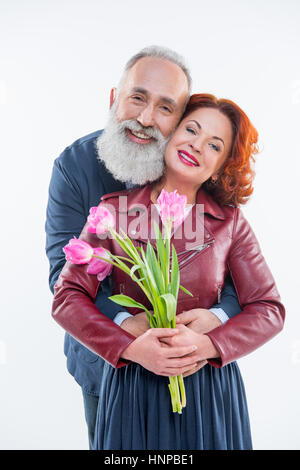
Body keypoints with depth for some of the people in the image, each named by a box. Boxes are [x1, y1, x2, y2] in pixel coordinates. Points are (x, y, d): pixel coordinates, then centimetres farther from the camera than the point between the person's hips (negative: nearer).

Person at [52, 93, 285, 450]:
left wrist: (207, 344, -18)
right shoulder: (114, 210, -4)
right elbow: (67, 297, -7)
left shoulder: (230, 221, -2)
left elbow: (269, 309, -3)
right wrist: (131, 347, -19)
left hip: (210, 387, 1)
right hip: (131, 387, 0)